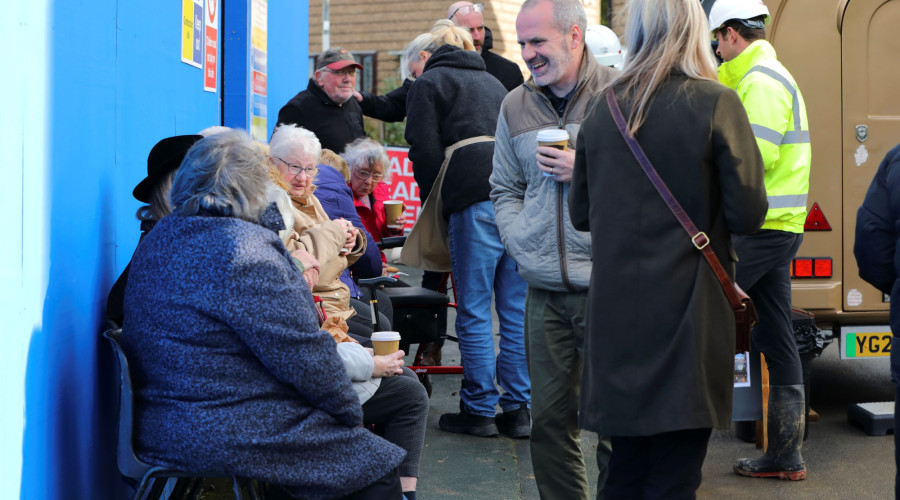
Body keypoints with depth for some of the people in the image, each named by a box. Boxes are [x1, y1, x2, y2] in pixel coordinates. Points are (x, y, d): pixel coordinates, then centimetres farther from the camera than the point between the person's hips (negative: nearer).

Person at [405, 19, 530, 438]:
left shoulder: (428, 82, 12)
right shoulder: (492, 82, 31)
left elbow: (425, 150, 1)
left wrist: (431, 200, 14)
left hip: (476, 198, -6)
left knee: (474, 310, 1)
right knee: (517, 309, 8)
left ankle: (479, 410, 5)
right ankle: (518, 409, 11)